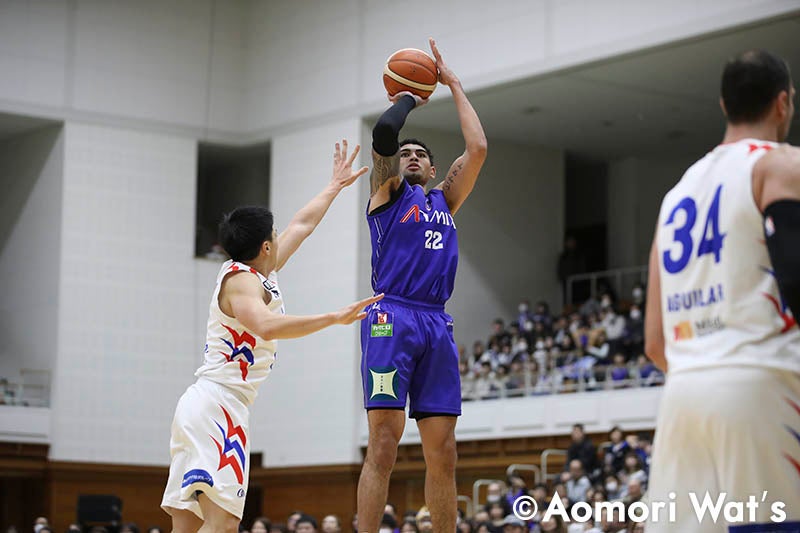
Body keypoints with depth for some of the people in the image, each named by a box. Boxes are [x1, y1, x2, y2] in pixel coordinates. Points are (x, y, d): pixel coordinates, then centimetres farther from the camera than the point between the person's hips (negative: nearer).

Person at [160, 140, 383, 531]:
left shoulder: (260, 274, 18)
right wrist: (334, 318, -30)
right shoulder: (240, 279, -8)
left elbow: (302, 224, 32)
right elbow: (265, 326, -30)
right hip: (217, 403, -10)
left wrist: (336, 186, 43)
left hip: (201, 408, 10)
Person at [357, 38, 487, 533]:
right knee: (384, 444, -12)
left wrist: (454, 85, 21)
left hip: (437, 325, 5)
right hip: (392, 319, -5)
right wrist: (409, 99, 13)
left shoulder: (445, 200, 24)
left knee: (443, 452, 3)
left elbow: (478, 148, 15)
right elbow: (383, 133, -6)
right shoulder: (387, 193, 11)